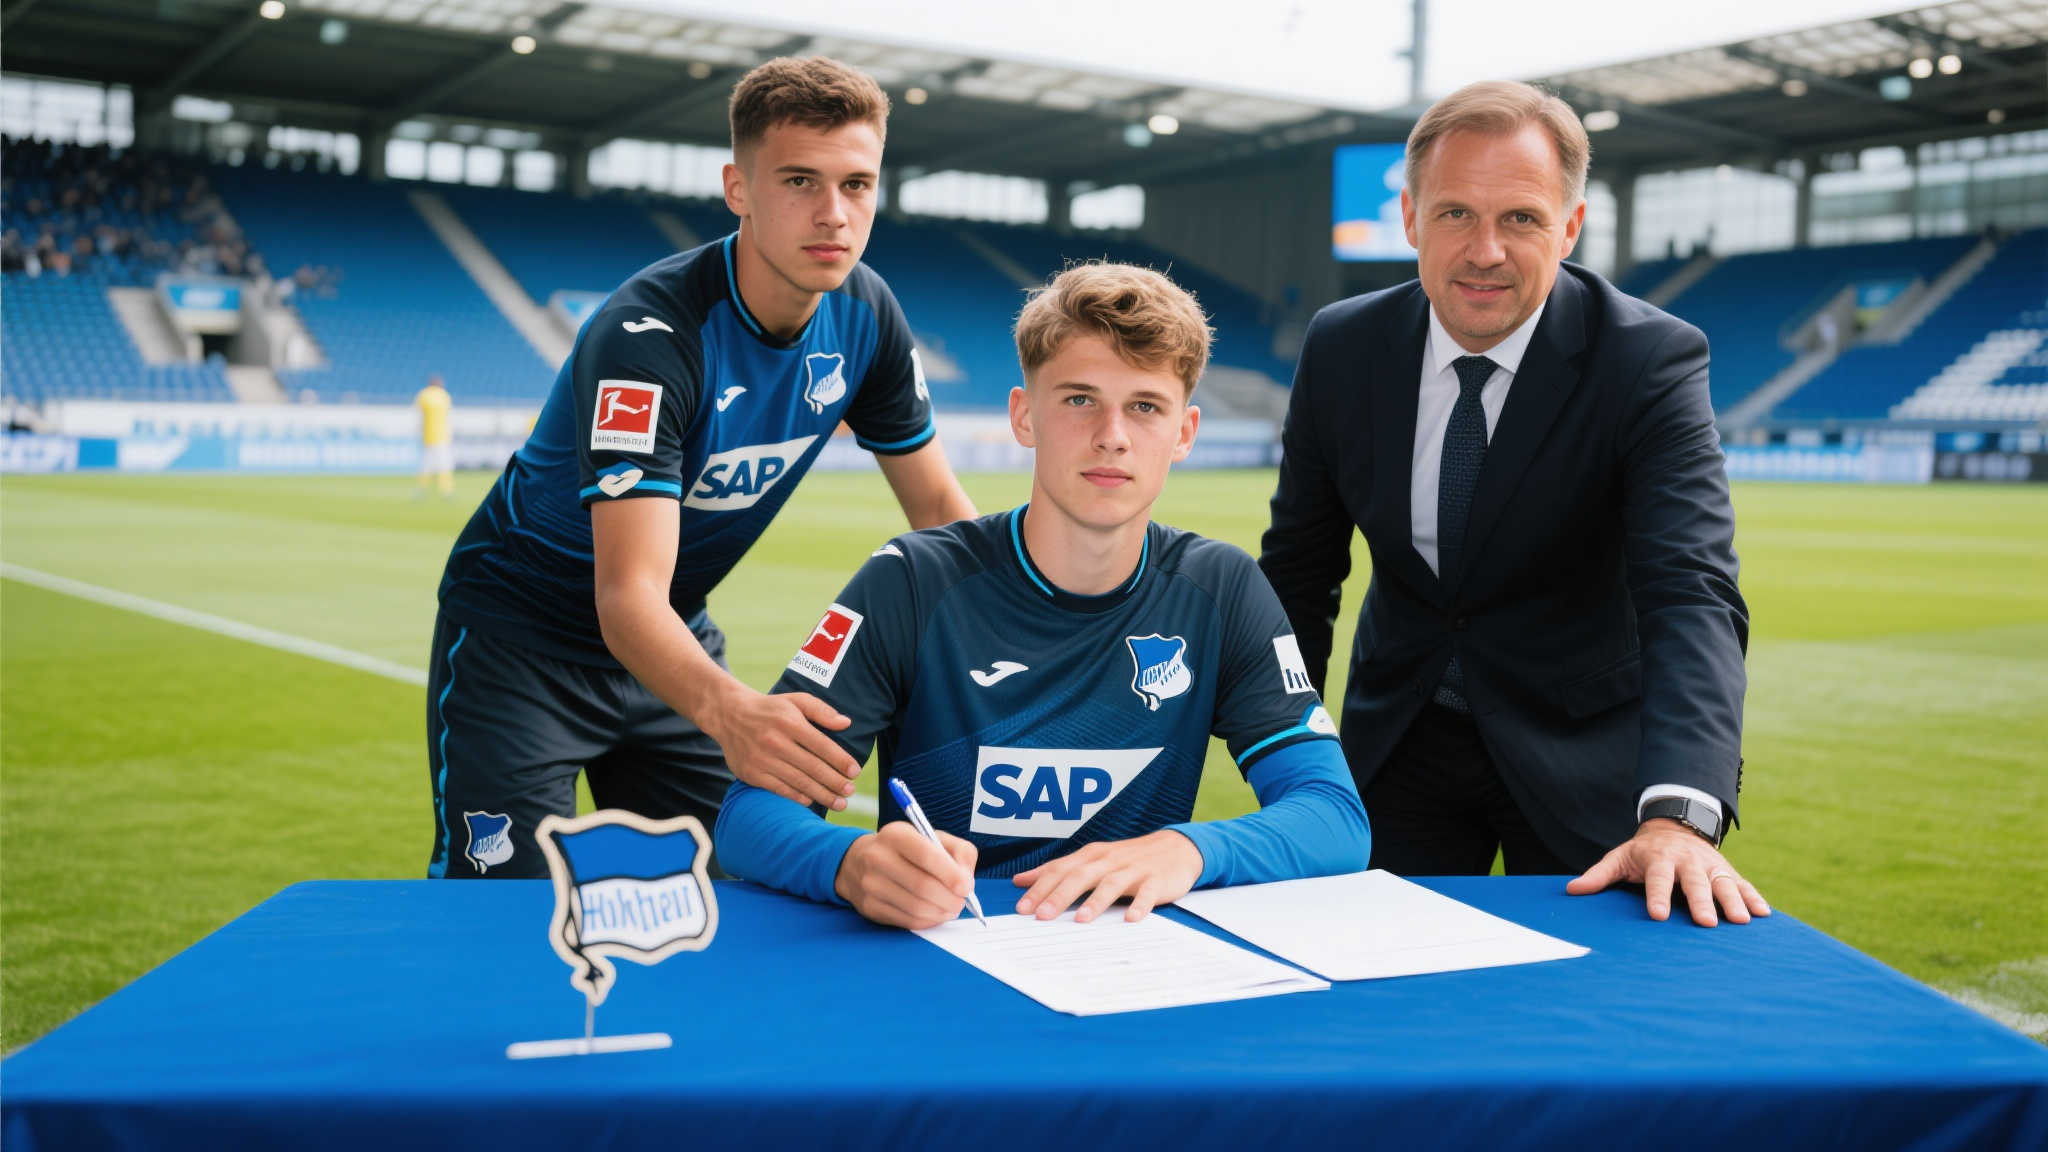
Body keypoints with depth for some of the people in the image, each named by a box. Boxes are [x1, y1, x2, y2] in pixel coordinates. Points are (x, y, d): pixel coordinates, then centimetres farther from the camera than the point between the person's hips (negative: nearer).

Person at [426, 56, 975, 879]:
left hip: (671, 638, 6)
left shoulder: (863, 313, -10)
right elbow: (628, 593, -39)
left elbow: (937, 506, 1)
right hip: (520, 633, -5)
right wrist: (728, 711, -59)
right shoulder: (647, 334, -30)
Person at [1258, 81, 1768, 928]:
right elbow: (1299, 570, 1)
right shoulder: (1342, 348, -9)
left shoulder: (1652, 361, -19)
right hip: (1398, 746, 3)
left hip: (1577, 755, -2)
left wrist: (1679, 815, -45)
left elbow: (1692, 594, -30)